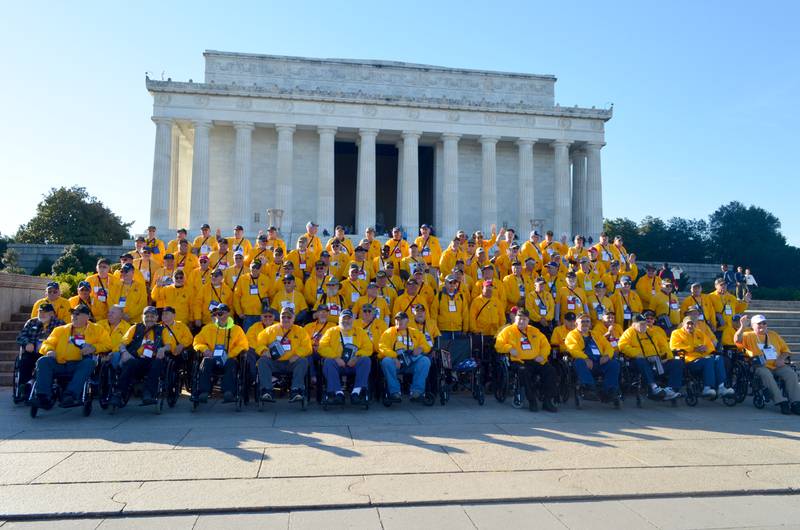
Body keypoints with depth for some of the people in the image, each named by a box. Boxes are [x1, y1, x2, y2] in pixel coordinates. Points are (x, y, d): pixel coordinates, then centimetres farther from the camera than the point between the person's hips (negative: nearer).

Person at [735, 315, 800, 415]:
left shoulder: (774, 335, 23)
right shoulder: (749, 335, 9)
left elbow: (785, 350, 21)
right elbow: (737, 340, -12)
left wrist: (781, 358, 0)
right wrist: (743, 327, -25)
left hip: (777, 366, 4)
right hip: (760, 367, -4)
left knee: (791, 374, -21)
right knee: (766, 374, -35)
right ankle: (782, 402, -35)